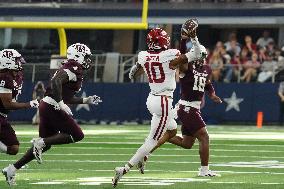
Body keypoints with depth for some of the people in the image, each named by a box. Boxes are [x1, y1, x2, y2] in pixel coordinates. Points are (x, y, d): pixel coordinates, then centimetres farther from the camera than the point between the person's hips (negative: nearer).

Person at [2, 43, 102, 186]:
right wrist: (60, 103, -28)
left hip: (45, 106, 10)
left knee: (45, 144, 14)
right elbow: (57, 81, -26)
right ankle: (41, 142, -11)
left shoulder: (69, 69, 22)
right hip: (52, 108, -10)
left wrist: (85, 100, 31)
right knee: (77, 135, -4)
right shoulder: (74, 69, -9)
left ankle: (12, 169, 11)